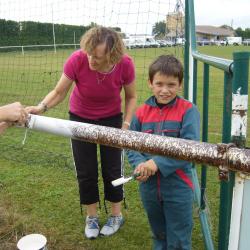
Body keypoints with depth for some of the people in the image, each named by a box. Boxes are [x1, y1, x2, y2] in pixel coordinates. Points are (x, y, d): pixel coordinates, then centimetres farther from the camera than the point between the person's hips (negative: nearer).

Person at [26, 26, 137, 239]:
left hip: (111, 119, 0)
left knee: (112, 169, 5)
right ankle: (91, 216, 29)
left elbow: (131, 97, -10)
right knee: (86, 171, 6)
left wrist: (126, 124, -19)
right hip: (80, 119, 0)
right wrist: (41, 107, -37)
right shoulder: (77, 60, -31)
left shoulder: (125, 64, -28)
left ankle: (116, 216, 29)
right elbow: (59, 92, -19)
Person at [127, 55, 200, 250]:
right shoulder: (142, 112, -2)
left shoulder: (188, 111, -13)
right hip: (149, 185, 4)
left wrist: (158, 163, -27)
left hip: (178, 187, -3)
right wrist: (140, 164, -18)